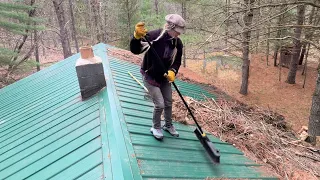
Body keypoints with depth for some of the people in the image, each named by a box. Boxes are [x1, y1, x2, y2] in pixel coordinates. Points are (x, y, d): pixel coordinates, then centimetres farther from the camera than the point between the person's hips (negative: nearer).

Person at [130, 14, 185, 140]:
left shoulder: (178, 43, -10)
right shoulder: (154, 36, -26)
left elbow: (177, 61, -1)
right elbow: (135, 50, -29)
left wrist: (172, 71, -22)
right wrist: (137, 37, -48)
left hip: (165, 78, 6)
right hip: (150, 77, -6)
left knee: (168, 103, 15)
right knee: (160, 105, -8)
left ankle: (168, 125, 41)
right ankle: (156, 127, 21)